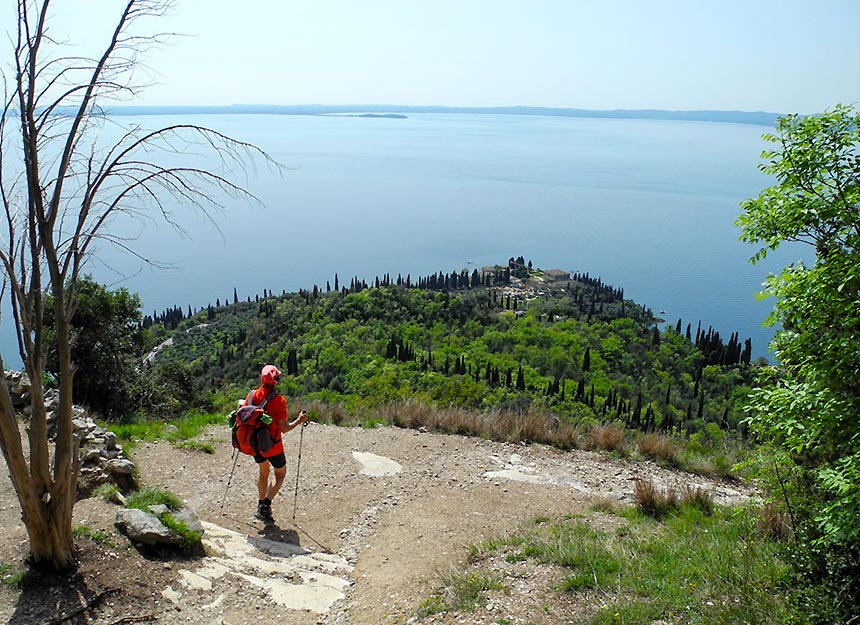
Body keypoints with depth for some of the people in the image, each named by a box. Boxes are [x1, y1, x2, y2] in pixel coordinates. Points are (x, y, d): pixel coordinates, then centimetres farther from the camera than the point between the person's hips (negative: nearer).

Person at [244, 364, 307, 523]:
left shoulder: (252, 396, -7)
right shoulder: (278, 400, -22)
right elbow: (284, 428, -22)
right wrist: (299, 420, -7)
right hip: (273, 446, -5)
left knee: (264, 471, 27)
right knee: (280, 473, 17)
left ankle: (261, 504, 30)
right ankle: (266, 505, 3)